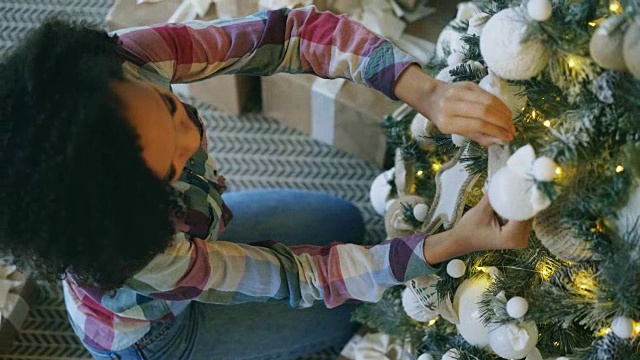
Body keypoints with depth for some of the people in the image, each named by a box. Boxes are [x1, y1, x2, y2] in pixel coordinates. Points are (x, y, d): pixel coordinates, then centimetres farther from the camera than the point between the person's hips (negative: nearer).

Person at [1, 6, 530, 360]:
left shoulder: (122, 64, -36)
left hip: (194, 229, 5)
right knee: (352, 315, 8)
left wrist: (426, 92, -46)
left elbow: (291, 32, -34)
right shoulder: (138, 255, -45)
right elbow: (295, 278, -34)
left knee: (345, 222, 18)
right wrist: (453, 243, -38)